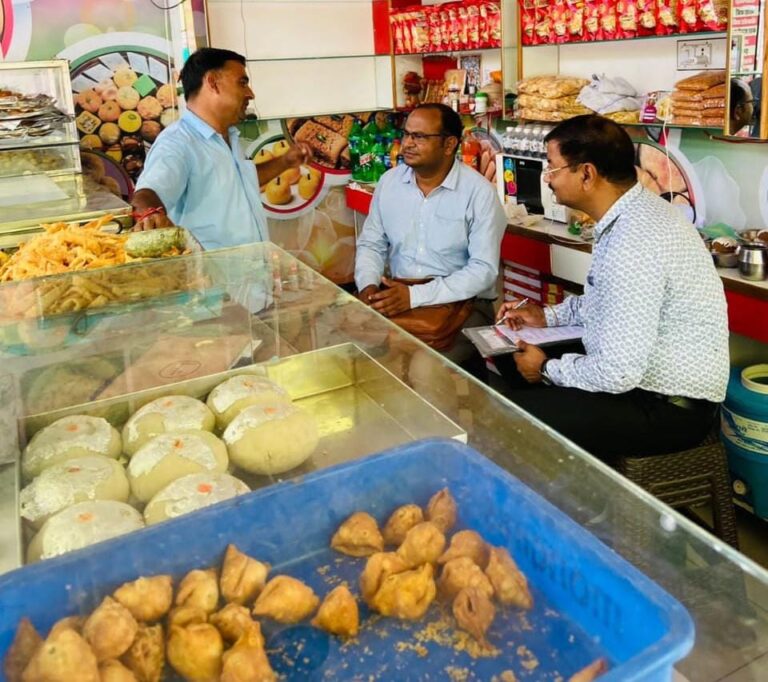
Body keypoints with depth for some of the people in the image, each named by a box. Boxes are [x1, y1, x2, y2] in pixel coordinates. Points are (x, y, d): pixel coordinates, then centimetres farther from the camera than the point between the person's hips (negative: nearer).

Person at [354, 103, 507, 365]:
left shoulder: (479, 192, -12)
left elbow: (484, 269, -17)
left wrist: (415, 296, -26)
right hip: (397, 297, 5)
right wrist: (369, 286, -11)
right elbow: (371, 244, 12)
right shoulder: (389, 181, 4)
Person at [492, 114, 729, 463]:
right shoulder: (636, 210, 3)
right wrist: (547, 315, 11)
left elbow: (618, 373, -29)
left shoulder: (634, 243, -29)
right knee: (511, 357, 14)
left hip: (669, 406, -10)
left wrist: (547, 369, -12)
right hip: (638, 370, 10)